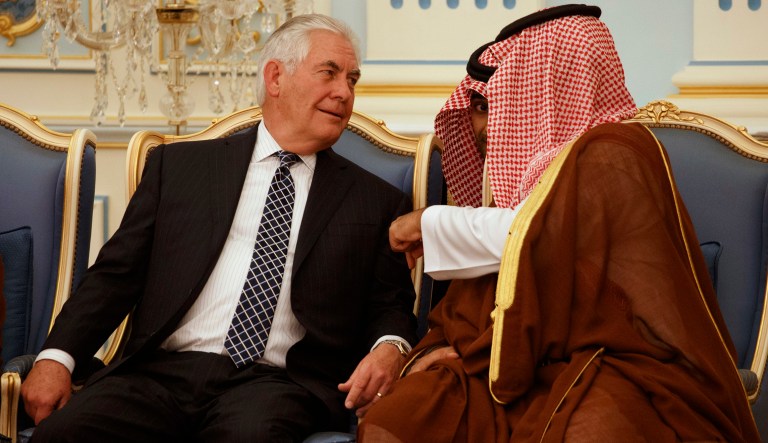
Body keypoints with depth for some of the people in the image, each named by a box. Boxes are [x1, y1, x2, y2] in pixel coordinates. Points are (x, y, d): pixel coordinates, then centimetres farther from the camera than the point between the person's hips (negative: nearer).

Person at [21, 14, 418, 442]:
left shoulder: (379, 202, 16)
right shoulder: (178, 165, 16)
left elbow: (391, 306, 15)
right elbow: (116, 273, 13)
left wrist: (389, 348, -9)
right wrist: (57, 356, -2)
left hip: (278, 380, -1)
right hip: (164, 370, 1)